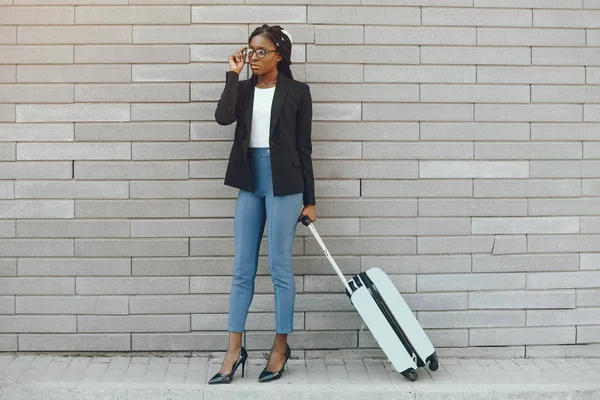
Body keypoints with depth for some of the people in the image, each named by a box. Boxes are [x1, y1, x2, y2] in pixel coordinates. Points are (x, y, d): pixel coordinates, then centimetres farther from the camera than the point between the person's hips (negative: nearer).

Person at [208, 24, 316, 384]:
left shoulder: (297, 92, 1)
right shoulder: (244, 90, 11)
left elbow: (304, 147, 1)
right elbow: (223, 117, -10)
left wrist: (309, 199, -1)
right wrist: (233, 74, -5)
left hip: (284, 183, -4)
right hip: (249, 182, 4)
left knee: (280, 268, 1)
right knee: (243, 269, 5)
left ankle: (281, 348, 14)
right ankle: (234, 351, 11)